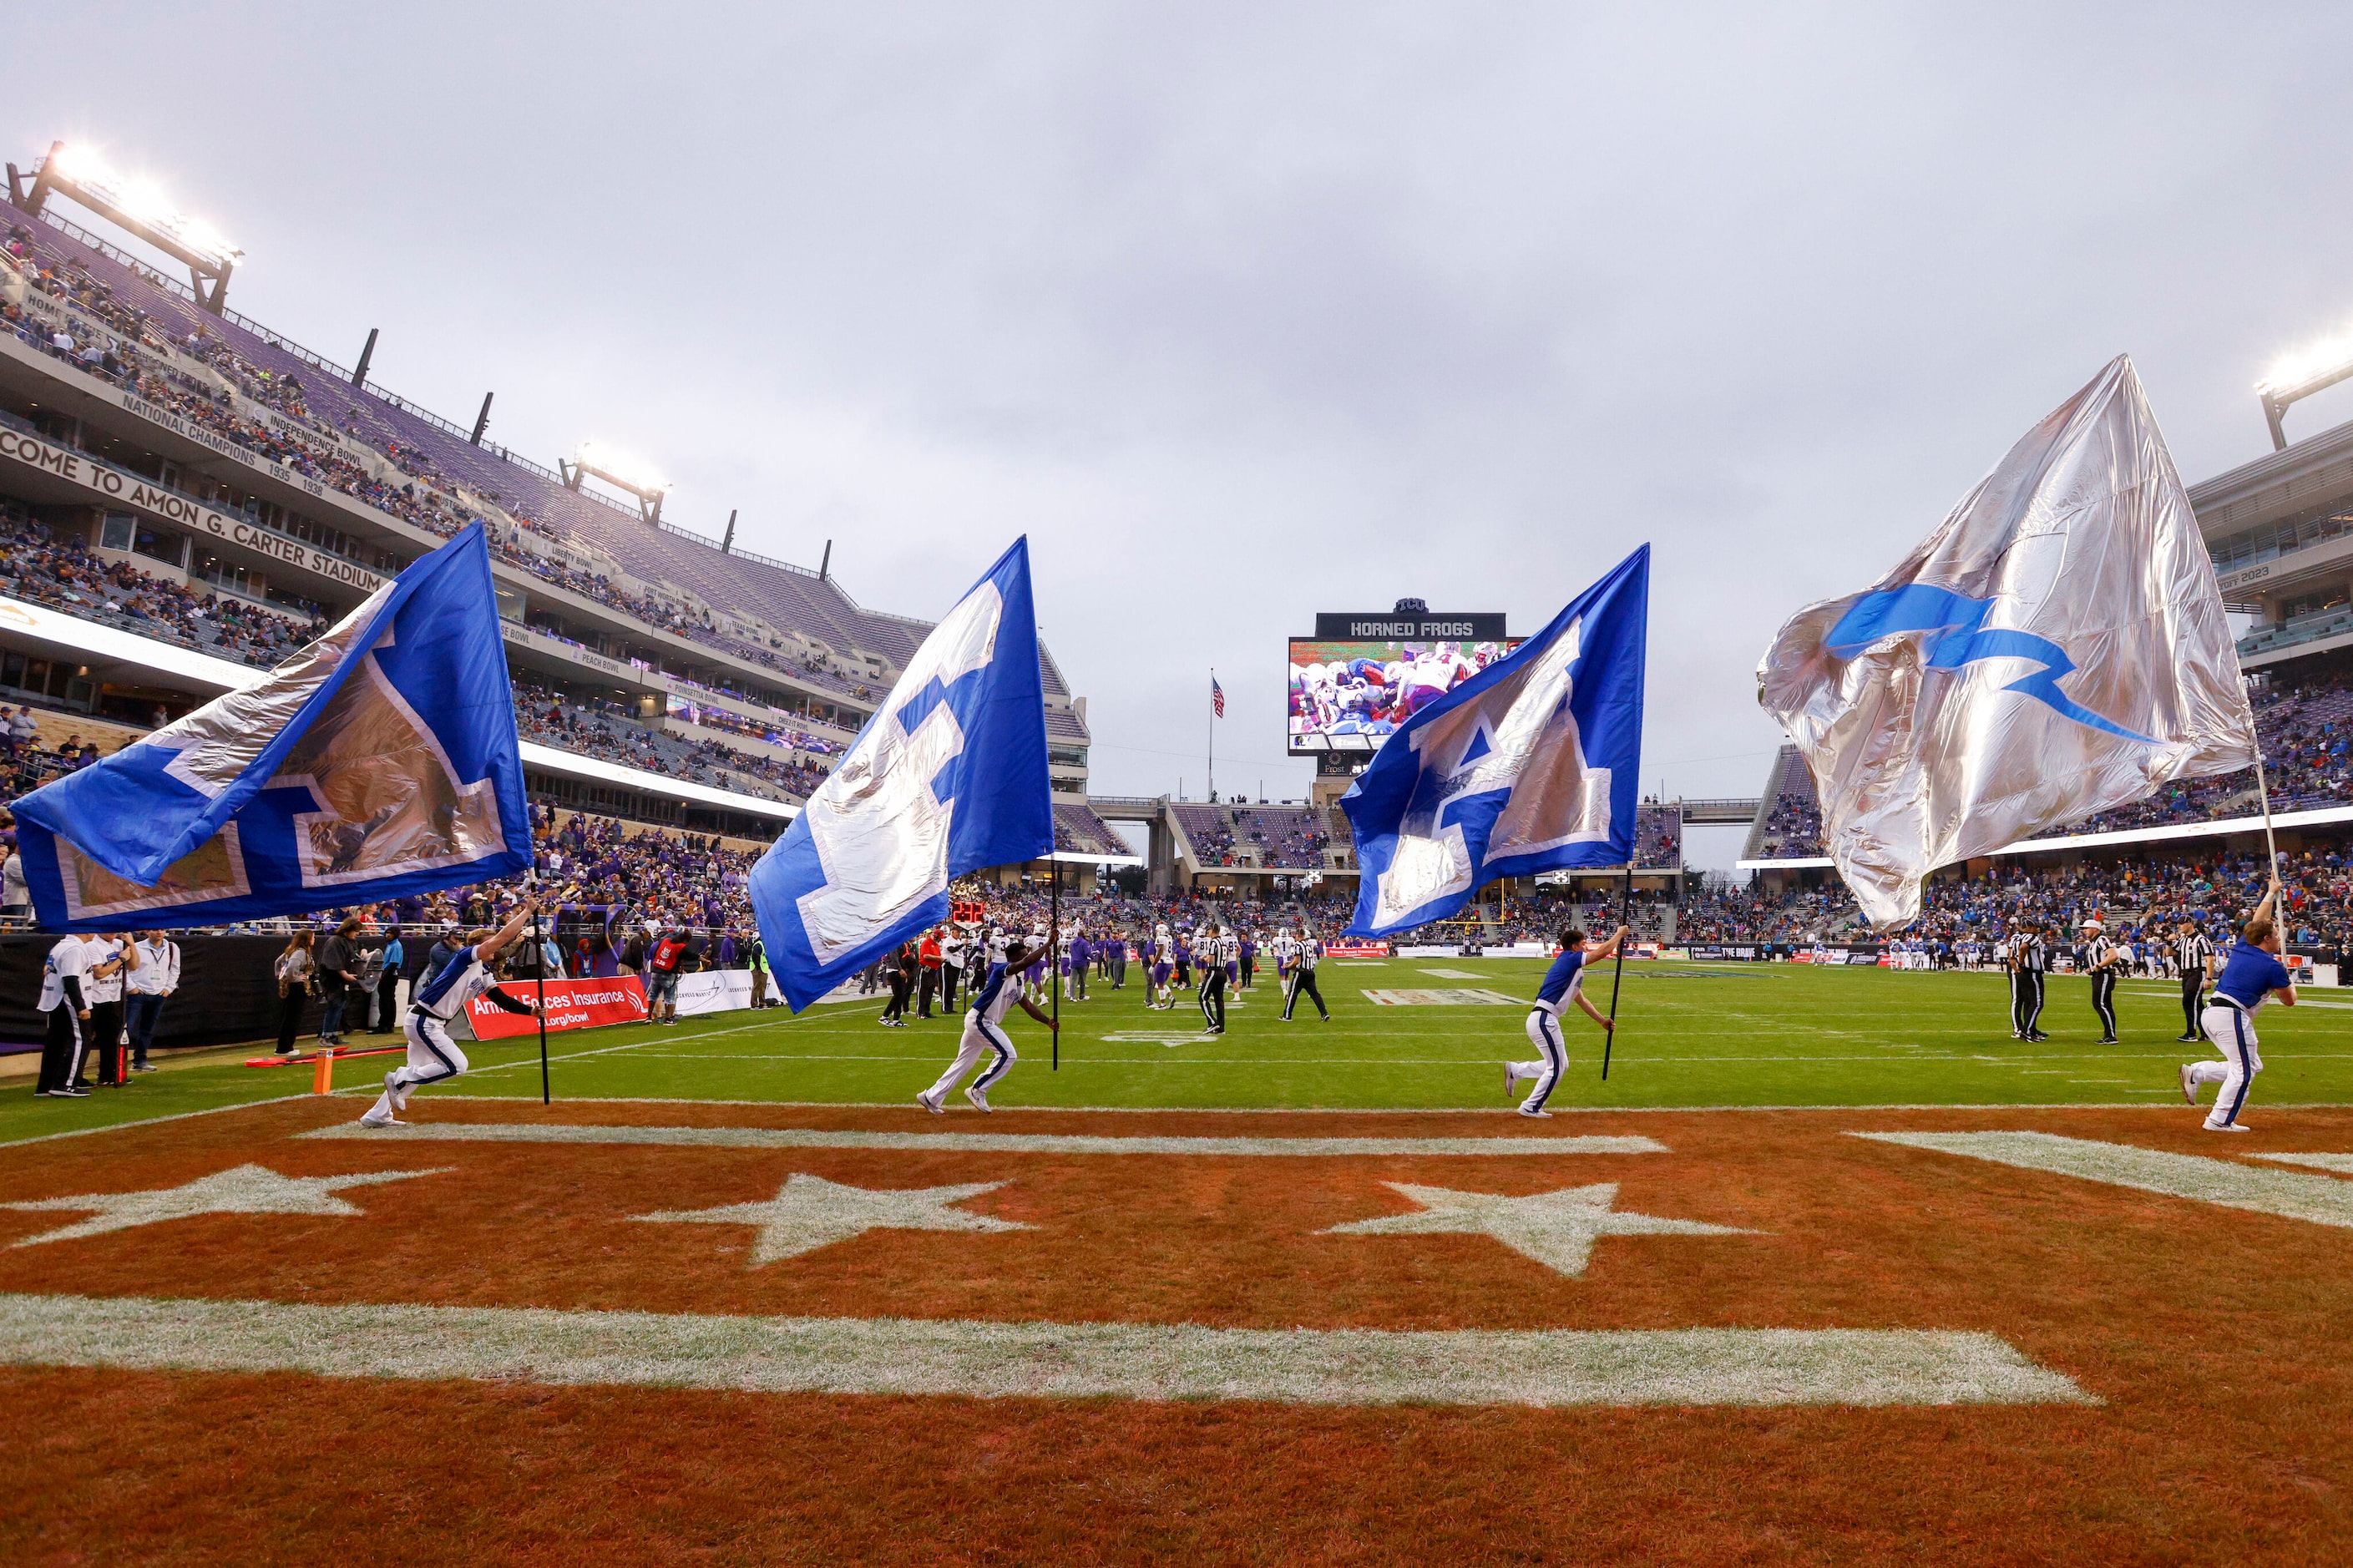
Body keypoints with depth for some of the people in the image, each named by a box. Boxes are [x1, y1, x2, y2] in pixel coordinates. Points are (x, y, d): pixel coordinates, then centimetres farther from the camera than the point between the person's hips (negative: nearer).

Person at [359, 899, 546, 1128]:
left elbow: (502, 1000, 4)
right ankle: (399, 1079, 3)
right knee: (456, 1065, -9)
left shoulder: (484, 974, 11)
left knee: (418, 1072, 18)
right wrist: (527, 910, -22)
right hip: (424, 1021, -10)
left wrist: (530, 1010, -10)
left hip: (429, 1025, 10)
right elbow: (501, 937, -27)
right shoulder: (467, 956, -15)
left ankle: (377, 1116, 29)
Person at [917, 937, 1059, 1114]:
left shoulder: (1019, 983, 14)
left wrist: (1048, 1022, 1)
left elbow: (1028, 1006, 12)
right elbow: (1027, 962, -31)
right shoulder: (1002, 969, -14)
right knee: (1007, 1054, -10)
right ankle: (977, 1091, 0)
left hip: (982, 1023, 10)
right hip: (979, 1020, -10)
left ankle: (932, 1097, 21)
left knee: (965, 1062, 14)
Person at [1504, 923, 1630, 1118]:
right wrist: (1619, 934, 2)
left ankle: (1515, 1070, 20)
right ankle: (1530, 1108, 7)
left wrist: (1602, 1021, 25)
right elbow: (1604, 951, -12)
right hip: (1544, 1019, -10)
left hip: (1546, 1021, 10)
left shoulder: (1574, 970, 21)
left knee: (1560, 1065, 17)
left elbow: (1581, 1001, 27)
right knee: (1556, 1067, -1)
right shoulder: (1569, 958, -8)